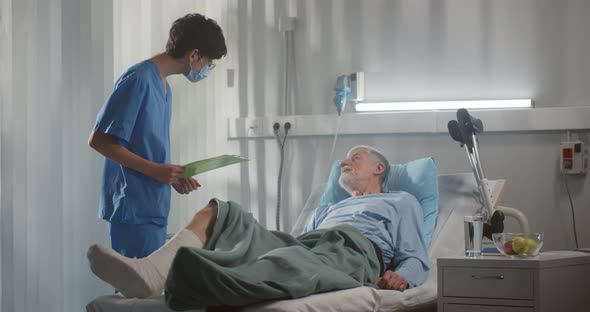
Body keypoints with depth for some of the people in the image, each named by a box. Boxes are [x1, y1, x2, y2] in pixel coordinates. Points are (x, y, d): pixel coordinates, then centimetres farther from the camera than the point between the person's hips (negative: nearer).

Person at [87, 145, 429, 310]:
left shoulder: (402, 202, 30)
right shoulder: (328, 211, 46)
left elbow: (417, 259, 14)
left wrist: (401, 277, -11)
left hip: (354, 250, -6)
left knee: (290, 267, -42)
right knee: (222, 214, -15)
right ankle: (153, 272, -45)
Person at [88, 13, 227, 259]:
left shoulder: (163, 87, 16)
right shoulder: (139, 80, -13)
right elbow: (99, 140, -16)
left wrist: (173, 177, 5)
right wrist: (155, 170, -17)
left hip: (153, 209, 9)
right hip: (134, 210, -9)